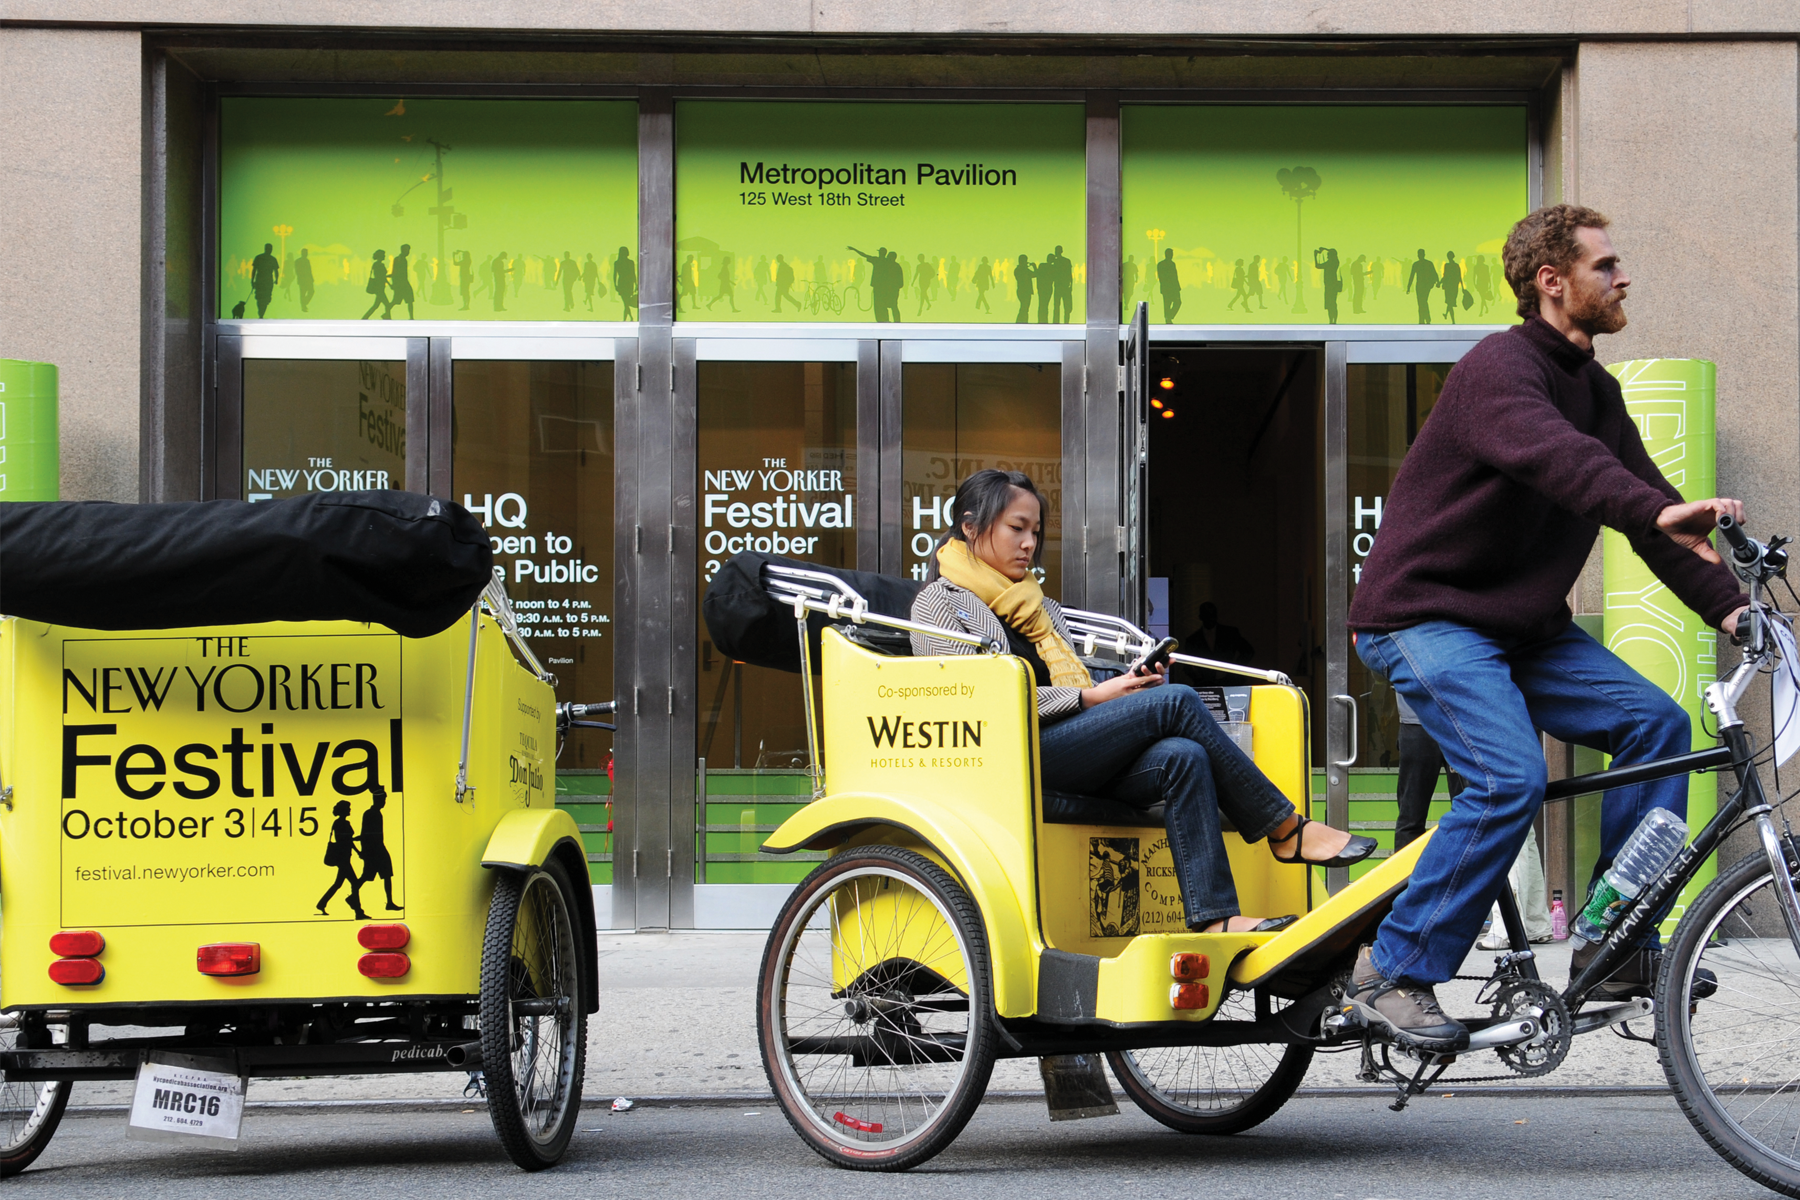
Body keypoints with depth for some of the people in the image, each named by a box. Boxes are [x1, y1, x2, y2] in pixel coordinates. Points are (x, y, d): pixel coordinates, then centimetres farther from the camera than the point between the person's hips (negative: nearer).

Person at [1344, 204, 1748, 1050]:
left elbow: (1640, 495, 8)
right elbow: (1556, 459, -37)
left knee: (1655, 720, -7)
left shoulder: (1594, 388, 13)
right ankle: (1393, 974, -14)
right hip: (1424, 615, -9)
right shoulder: (1499, 369, -17)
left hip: (1523, 625, 9)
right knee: (1512, 778, -25)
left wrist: (1730, 609, -5)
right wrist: (1657, 512, -54)